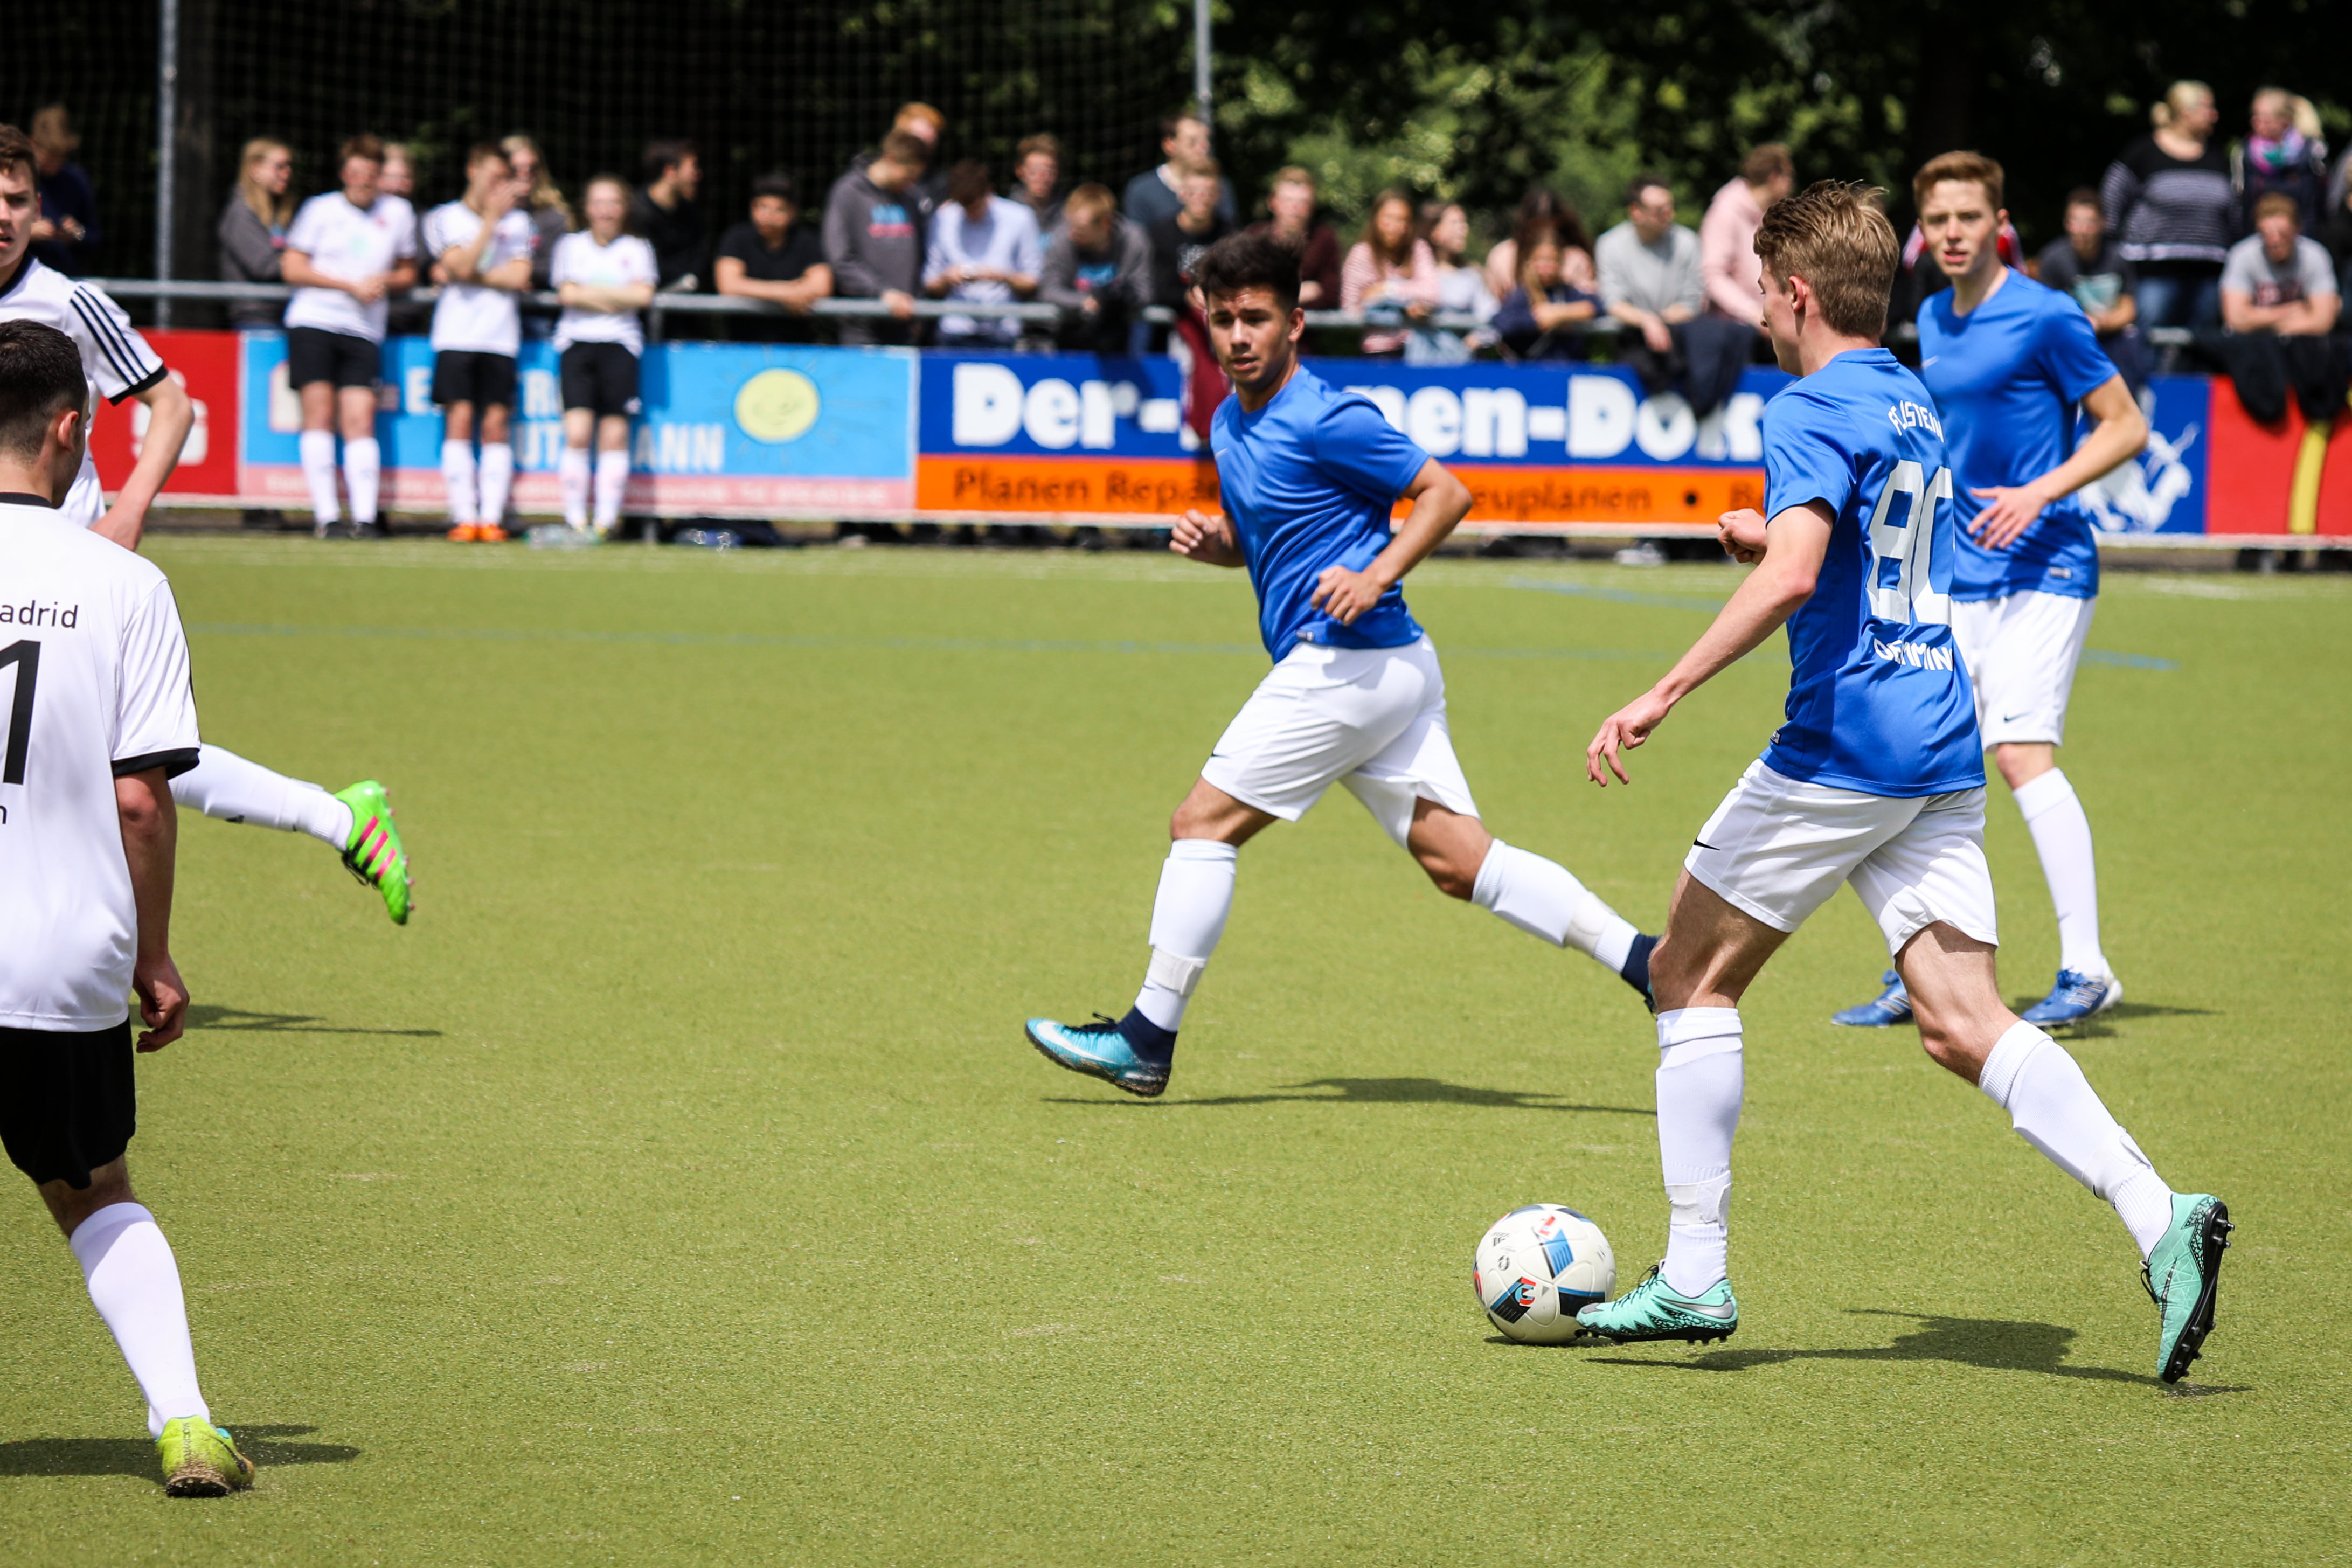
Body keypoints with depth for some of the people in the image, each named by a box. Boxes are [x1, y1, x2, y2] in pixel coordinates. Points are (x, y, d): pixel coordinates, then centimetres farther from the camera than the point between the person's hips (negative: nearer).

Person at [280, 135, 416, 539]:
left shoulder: (399, 213, 11)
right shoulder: (321, 209, 4)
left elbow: (408, 273, 20)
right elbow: (293, 268, 0)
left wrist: (385, 282, -3)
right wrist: (351, 285, -8)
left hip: (364, 329, 1)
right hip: (312, 322, -1)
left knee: (359, 419, -7)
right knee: (319, 413, -8)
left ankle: (364, 516, -10)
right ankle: (324, 514, -8)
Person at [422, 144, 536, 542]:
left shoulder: (517, 221, 13)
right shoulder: (444, 218, 7)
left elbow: (519, 277, 2)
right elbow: (462, 266, -8)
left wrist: (470, 276, -5)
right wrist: (491, 218, -8)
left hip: (500, 338, 1)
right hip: (455, 336, -1)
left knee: (496, 425, -4)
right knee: (459, 420, -9)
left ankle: (492, 518, -6)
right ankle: (464, 518, -10)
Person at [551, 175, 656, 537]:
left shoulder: (636, 249, 10)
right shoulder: (571, 245, 12)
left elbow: (643, 295, -4)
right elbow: (567, 293, -1)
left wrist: (591, 292, -5)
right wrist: (615, 298, -5)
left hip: (619, 344, 0)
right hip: (576, 342, 0)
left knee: (615, 434, -4)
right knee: (577, 432, -11)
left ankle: (607, 520, 0)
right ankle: (575, 522, -8)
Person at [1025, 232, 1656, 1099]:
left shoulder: (1327, 419, -12)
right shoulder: (1231, 423, 16)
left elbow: (1446, 493, -10)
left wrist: (1376, 574, -21)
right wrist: (1208, 539, 7)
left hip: (1348, 661, -10)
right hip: (1392, 670, 10)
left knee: (1204, 823, -4)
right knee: (1458, 860, 3)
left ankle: (1147, 1040, 0)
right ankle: (1650, 963, -2)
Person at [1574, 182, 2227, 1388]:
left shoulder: (1814, 414, -10)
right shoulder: (1914, 408, 18)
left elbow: (1792, 576, -26)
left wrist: (1663, 695, -26)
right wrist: (1773, 538, 39)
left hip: (1843, 746, -8)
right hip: (1942, 750, 8)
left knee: (1691, 976, 7)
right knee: (1963, 1026, 0)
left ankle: (1694, 1277, 7)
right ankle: (2158, 1219, -19)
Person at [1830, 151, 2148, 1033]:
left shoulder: (2044, 317, -11)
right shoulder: (1933, 323, 12)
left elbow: (2126, 427, -9)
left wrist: (2039, 495, -19)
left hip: (2043, 571, -8)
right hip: (1959, 579, 8)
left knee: (2020, 753, -19)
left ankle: (2086, 969, -17)